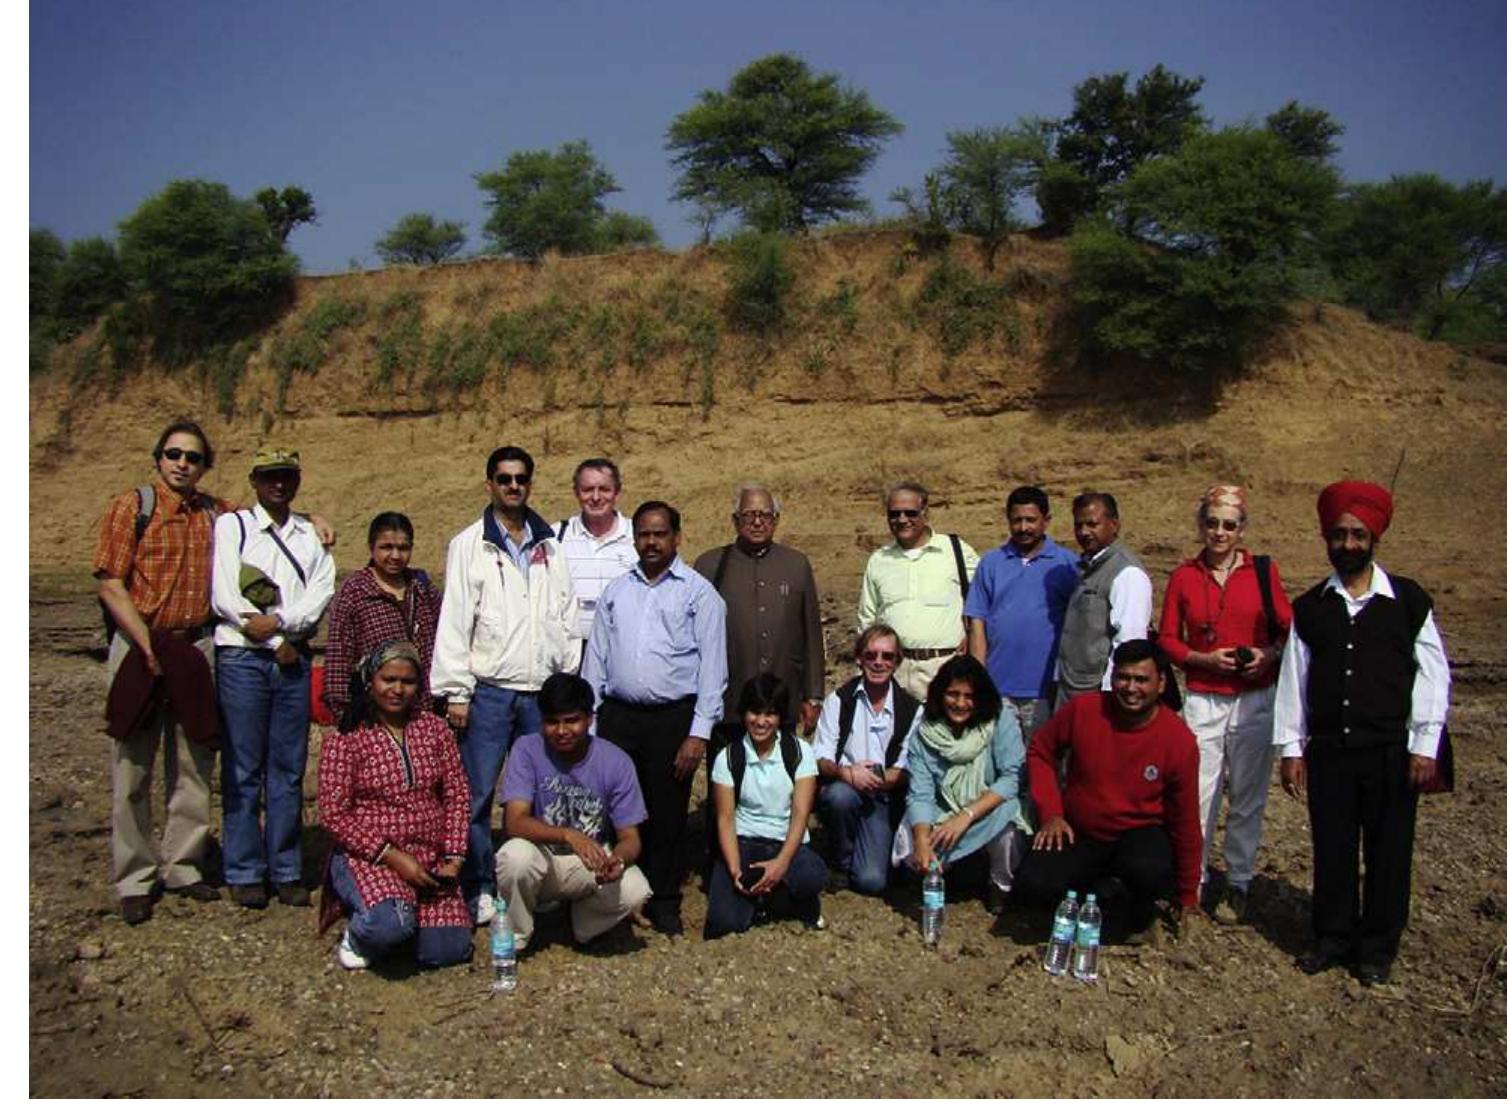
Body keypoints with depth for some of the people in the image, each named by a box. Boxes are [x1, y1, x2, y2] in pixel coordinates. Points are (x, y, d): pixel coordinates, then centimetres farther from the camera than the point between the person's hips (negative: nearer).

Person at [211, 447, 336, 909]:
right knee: (243, 770, 0)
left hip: (294, 659, 3)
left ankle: (287, 871, 13)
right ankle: (244, 872, 9)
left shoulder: (312, 533, 15)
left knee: (289, 768, 5)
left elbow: (323, 591, 2)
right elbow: (224, 597, -4)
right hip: (242, 658, -3)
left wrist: (280, 622, -14)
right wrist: (275, 642, -6)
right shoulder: (231, 526, 5)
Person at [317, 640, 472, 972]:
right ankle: (358, 933, 5)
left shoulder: (434, 729, 7)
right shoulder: (345, 740, -5)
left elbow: (457, 797, 7)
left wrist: (453, 858, -4)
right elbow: (334, 816, -9)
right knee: (390, 927, -32)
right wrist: (393, 857, -15)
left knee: (449, 951, -8)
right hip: (367, 857, -4)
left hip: (430, 860, 4)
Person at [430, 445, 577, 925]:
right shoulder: (470, 544, 0)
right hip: (489, 690, -3)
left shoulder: (550, 546, 11)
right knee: (477, 795, 0)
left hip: (543, 690, 3)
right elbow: (454, 621, -4)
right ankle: (478, 890, 12)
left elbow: (566, 618, 12)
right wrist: (456, 692, -8)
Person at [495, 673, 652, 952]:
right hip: (543, 860, -1)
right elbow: (515, 822, -23)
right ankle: (514, 939, -5)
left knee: (635, 891, -29)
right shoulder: (527, 750, -13)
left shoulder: (616, 762, -11)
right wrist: (568, 835, -41)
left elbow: (630, 838, -9)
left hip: (593, 864, 1)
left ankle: (582, 920, 7)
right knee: (516, 854, -34)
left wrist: (618, 860, -34)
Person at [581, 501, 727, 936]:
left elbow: (711, 667, -4)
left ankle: (664, 904, 20)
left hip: (673, 718, -3)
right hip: (618, 716, 3)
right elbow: (595, 660, 13)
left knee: (666, 815, 5)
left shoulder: (699, 593, 1)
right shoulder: (615, 592, 13)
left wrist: (698, 733, -10)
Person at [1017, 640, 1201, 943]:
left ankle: (1140, 915, 2)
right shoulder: (1082, 710, -13)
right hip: (1079, 834, 1)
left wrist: (1186, 894, 2)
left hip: (1139, 836, -1)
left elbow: (1186, 820, -5)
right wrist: (1051, 813, -8)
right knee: (1033, 883, -24)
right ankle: (1106, 893, 7)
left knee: (1149, 871, -36)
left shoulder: (1179, 740, -14)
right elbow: (1040, 751, 3)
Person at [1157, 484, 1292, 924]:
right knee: (1198, 796, -1)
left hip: (1256, 700, 0)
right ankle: (1192, 879, 14)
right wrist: (1206, 659, -10)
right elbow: (1167, 639, 5)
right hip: (1203, 700, 0)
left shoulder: (1264, 571, 1)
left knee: (1247, 797, 8)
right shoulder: (1184, 576, 3)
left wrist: (1268, 655, -12)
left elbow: (1289, 630, 7)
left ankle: (1238, 885, 22)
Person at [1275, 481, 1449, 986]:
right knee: (1331, 849, 9)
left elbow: (1433, 675, 0)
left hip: (1391, 751, -2)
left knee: (1388, 851, 7)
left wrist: (1425, 745, -4)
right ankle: (1333, 938, 25)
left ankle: (1377, 948, 23)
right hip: (1327, 750, 2)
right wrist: (1290, 747, 5)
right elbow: (1293, 679, 7)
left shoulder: (1409, 600, 0)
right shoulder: (1310, 607, 6)